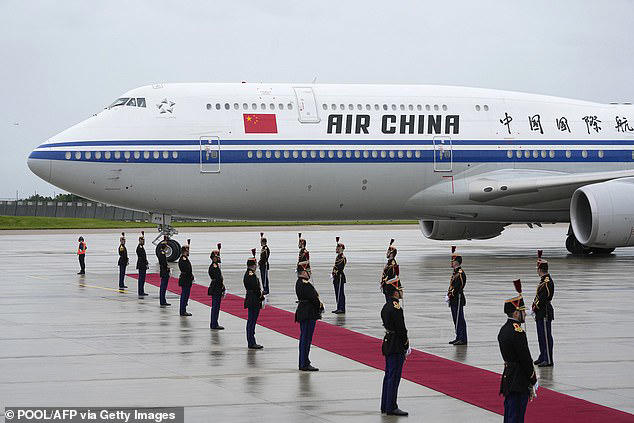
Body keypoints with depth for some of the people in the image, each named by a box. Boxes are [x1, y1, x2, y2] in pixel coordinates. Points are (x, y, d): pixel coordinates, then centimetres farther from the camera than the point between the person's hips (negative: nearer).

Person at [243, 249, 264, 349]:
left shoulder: (247, 274, 12)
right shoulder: (252, 276, -19)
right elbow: (256, 289, -20)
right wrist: (262, 297, -12)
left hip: (250, 300, 10)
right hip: (254, 301, -10)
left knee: (251, 321, 14)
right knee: (252, 321, -6)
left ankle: (251, 342, 20)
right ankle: (251, 343, -2)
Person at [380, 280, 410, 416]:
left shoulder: (386, 307, 11)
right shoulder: (396, 308, -19)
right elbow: (401, 328, -19)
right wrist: (406, 346, -9)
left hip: (388, 343, 10)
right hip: (396, 347, -10)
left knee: (388, 376, 15)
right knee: (394, 376, -5)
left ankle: (385, 405, 21)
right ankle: (391, 408, -3)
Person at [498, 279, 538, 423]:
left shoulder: (504, 330, 11)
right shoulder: (518, 333, -19)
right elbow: (526, 360, -18)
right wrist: (533, 382, -7)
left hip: (508, 380, 10)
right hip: (519, 384, -10)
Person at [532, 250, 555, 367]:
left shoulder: (547, 282, -21)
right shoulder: (544, 279, 10)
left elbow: (543, 298, -21)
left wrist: (535, 308, -12)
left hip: (545, 313, -10)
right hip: (541, 314, 10)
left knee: (546, 336, -6)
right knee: (541, 336, 17)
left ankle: (548, 360, -2)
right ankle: (543, 357, 27)